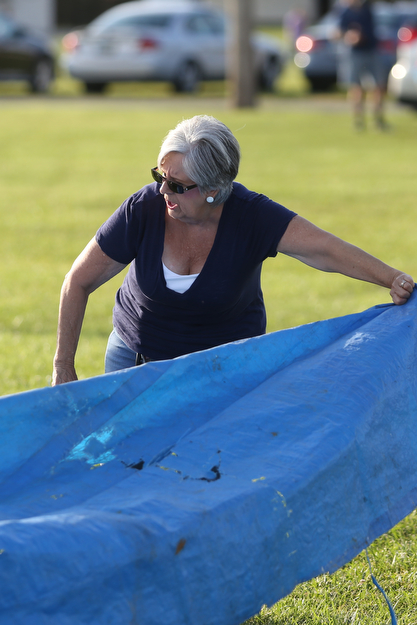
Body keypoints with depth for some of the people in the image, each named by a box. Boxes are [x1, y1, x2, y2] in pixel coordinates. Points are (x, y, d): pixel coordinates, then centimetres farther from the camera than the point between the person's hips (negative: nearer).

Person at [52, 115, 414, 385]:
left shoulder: (251, 216, -23)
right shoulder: (142, 211, -21)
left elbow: (324, 248, -32)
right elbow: (79, 282, -12)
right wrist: (63, 367, -10)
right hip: (138, 355, 1)